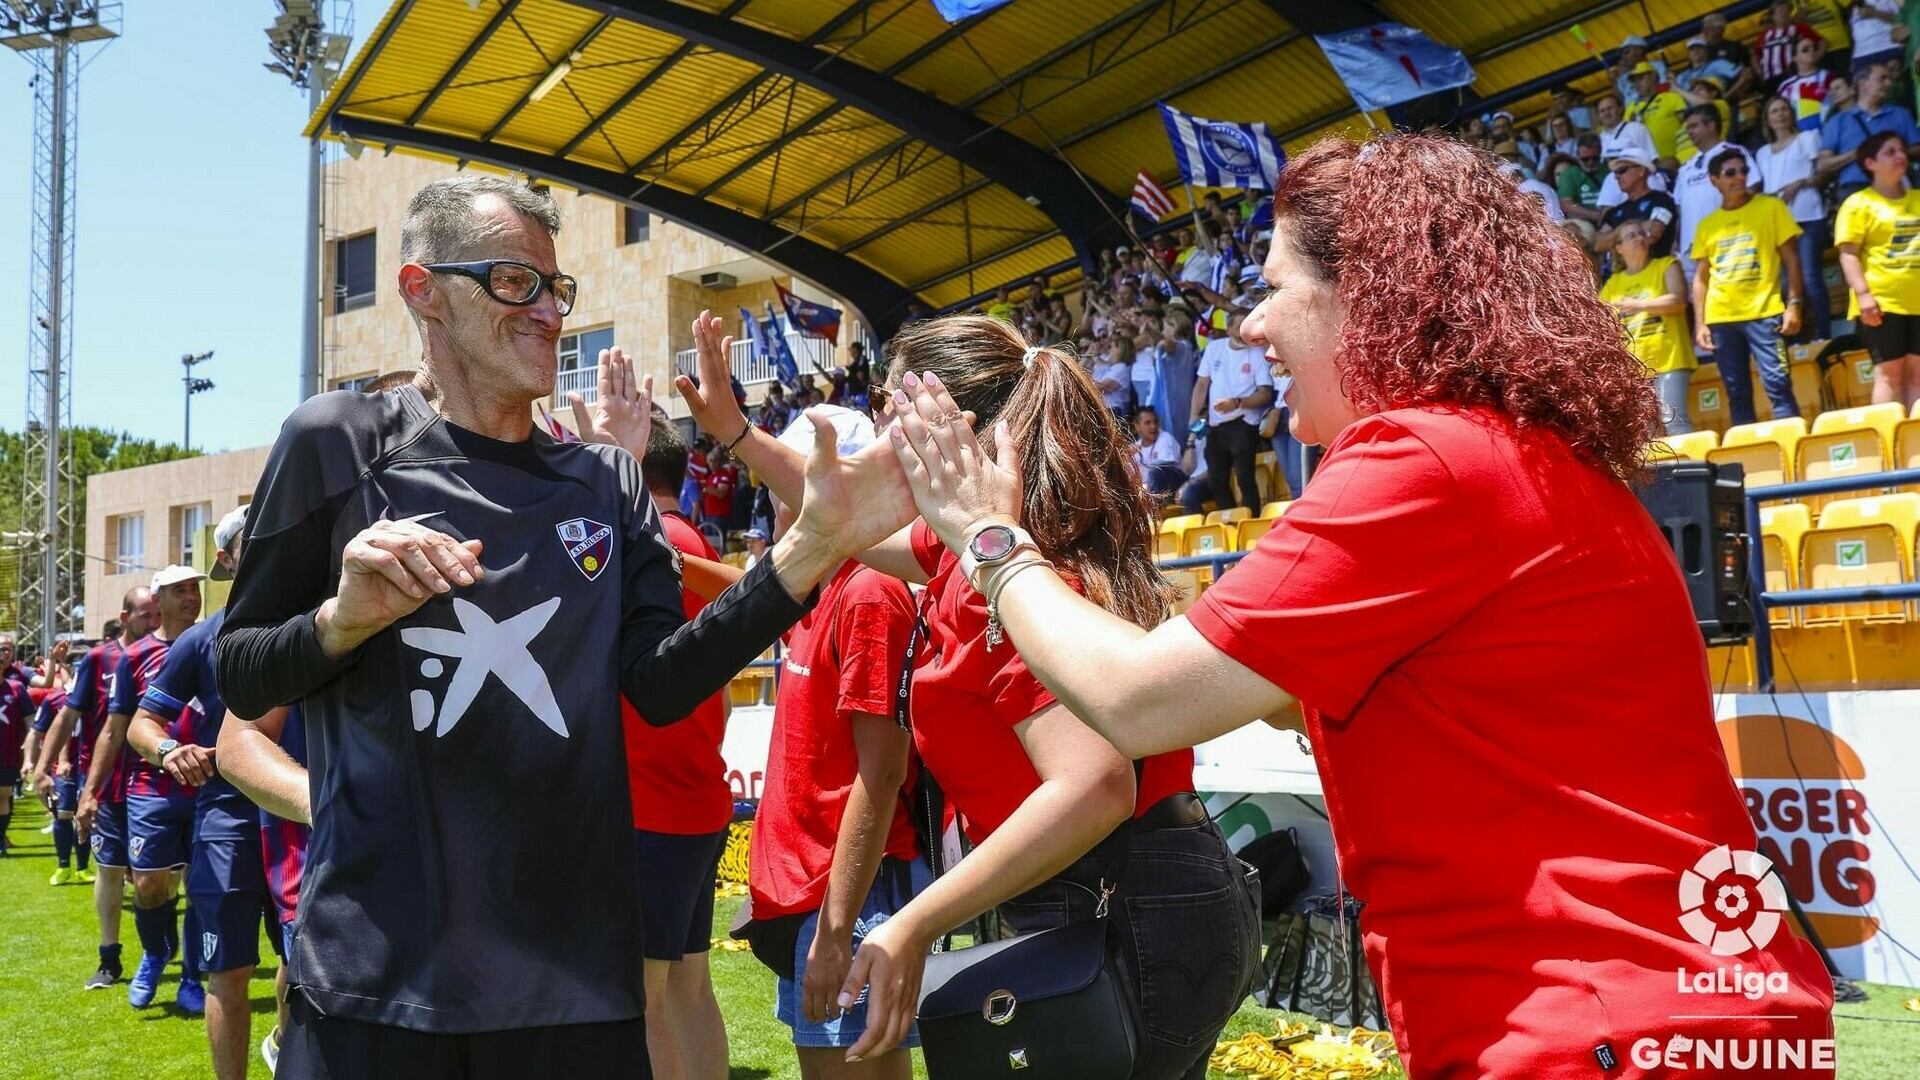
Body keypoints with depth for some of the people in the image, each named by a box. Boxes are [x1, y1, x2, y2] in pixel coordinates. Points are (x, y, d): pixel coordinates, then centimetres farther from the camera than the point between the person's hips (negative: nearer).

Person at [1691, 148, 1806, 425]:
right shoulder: (1707, 225, 11)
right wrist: (1699, 323, 5)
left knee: (1777, 384, -9)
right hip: (1720, 319, 3)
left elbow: (1791, 258, 3)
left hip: (1763, 312, -3)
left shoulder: (1771, 207, 5)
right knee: (1737, 392, 6)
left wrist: (1794, 304, -8)